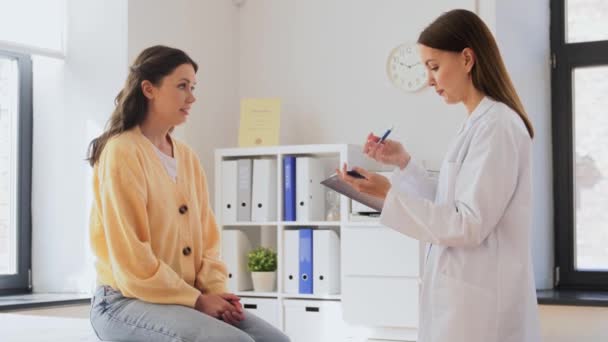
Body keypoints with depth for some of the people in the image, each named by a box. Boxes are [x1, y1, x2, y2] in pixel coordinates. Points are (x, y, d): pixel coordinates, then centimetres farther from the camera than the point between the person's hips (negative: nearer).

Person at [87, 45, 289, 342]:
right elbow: (130, 257, -17)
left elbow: (206, 237, 12)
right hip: (128, 301, -7)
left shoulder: (187, 157, 11)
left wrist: (216, 291, -6)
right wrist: (196, 300, -15)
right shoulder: (121, 152, -12)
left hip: (185, 299, 7)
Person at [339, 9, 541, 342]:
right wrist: (403, 163, 8)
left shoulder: (496, 125, -16)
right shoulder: (479, 123, 13)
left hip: (478, 301, -9)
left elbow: (470, 226, -20)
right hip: (464, 293, 9)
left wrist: (389, 195, -21)